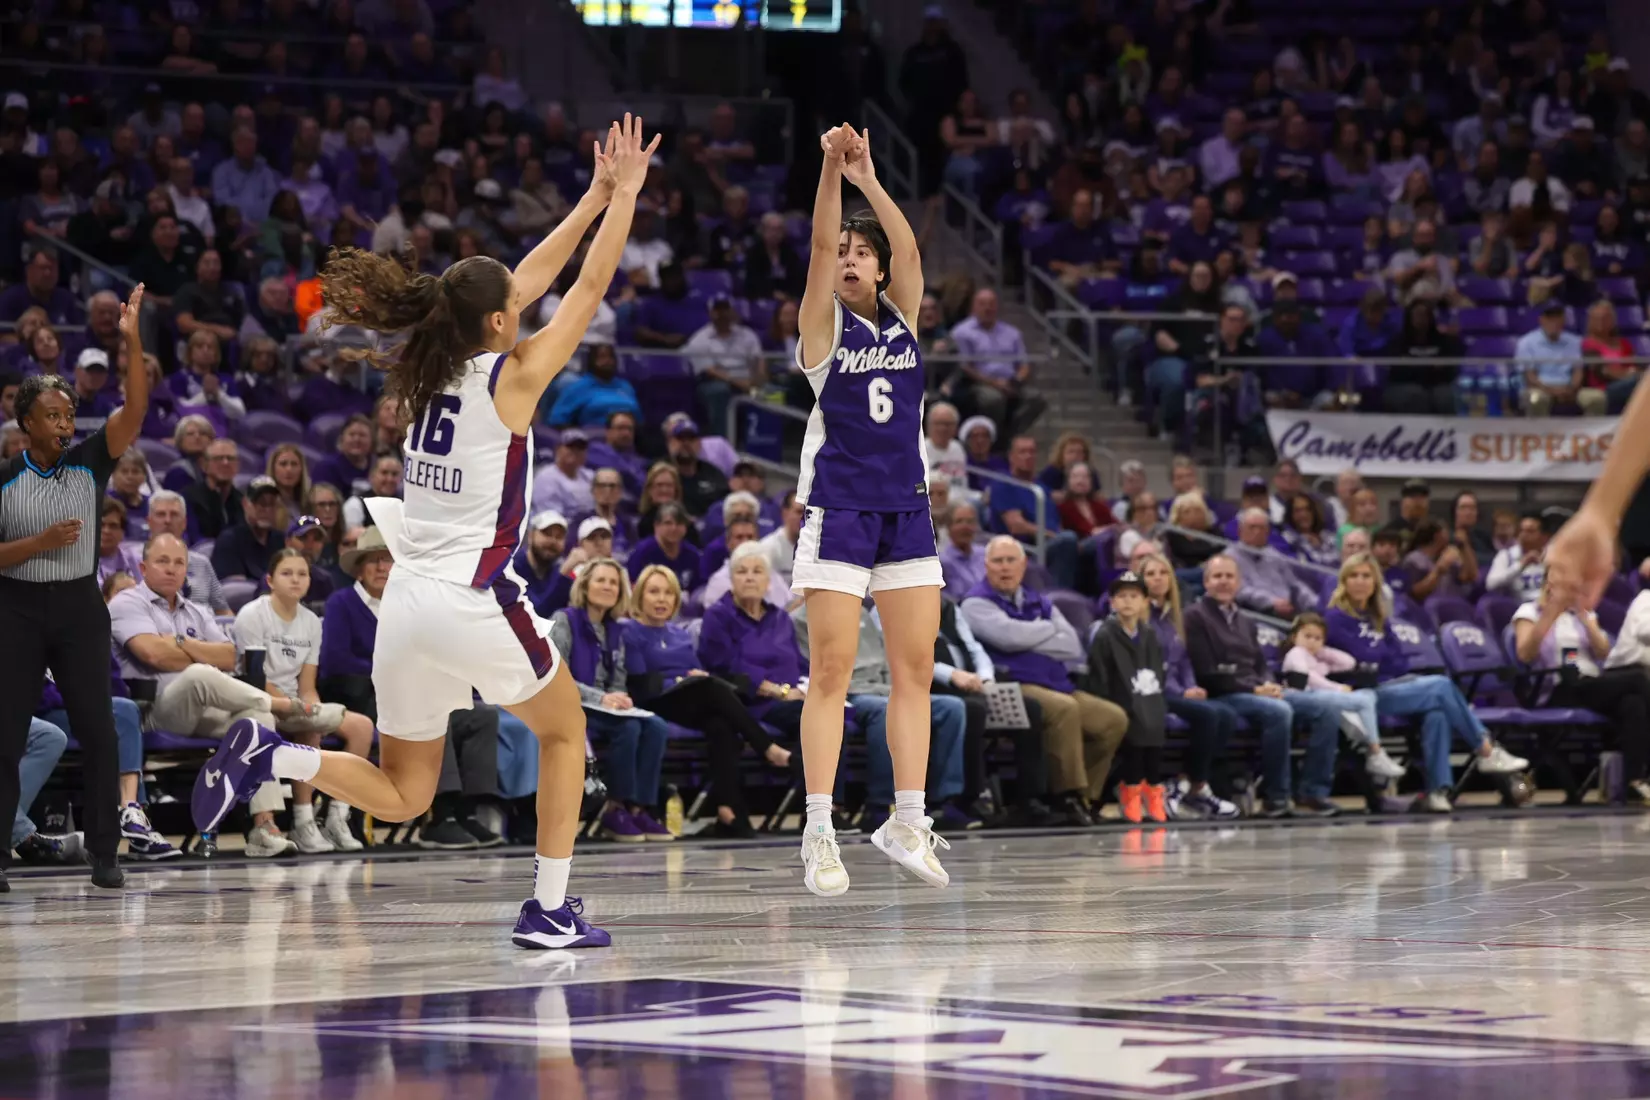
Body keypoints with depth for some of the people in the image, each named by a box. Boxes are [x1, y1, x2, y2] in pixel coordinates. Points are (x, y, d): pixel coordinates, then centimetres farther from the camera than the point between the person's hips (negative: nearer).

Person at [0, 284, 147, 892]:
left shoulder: (89, 463, 1)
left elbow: (134, 412, -13)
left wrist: (132, 341, -22)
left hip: (78, 604, 1)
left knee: (98, 731, -3)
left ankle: (104, 853, 4)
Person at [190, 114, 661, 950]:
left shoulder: (429, 372, 10)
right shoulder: (512, 378, -8)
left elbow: (526, 282, 21)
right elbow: (592, 286, -1)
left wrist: (594, 198, 26)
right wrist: (625, 194, 10)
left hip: (406, 601, 6)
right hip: (472, 600, -6)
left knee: (401, 796, 15)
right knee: (564, 732, 19)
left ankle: (270, 754, -9)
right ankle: (550, 910, 13)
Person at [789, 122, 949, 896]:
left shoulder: (903, 318, 10)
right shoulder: (823, 326, 1)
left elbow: (908, 247, -6)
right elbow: (820, 246, -14)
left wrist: (869, 180, -17)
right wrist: (831, 168, -26)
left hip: (906, 508, 4)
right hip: (838, 509, -4)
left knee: (915, 669, 3)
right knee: (831, 671, -7)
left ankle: (907, 818, 9)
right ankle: (819, 832, -8)